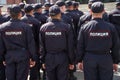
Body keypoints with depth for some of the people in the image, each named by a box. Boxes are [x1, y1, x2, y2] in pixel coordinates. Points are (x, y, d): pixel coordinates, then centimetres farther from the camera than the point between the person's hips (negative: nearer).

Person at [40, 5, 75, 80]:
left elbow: (42, 46, 3)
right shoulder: (66, 27, -8)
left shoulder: (43, 27, -1)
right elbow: (70, 46, -6)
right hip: (62, 58, -2)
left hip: (49, 59, 3)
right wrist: (71, 62, 3)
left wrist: (43, 61, 12)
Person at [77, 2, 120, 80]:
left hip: (89, 59, 0)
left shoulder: (85, 27, -5)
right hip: (106, 59, 0)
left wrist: (80, 60, 9)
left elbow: (80, 46, -1)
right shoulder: (110, 27, -5)